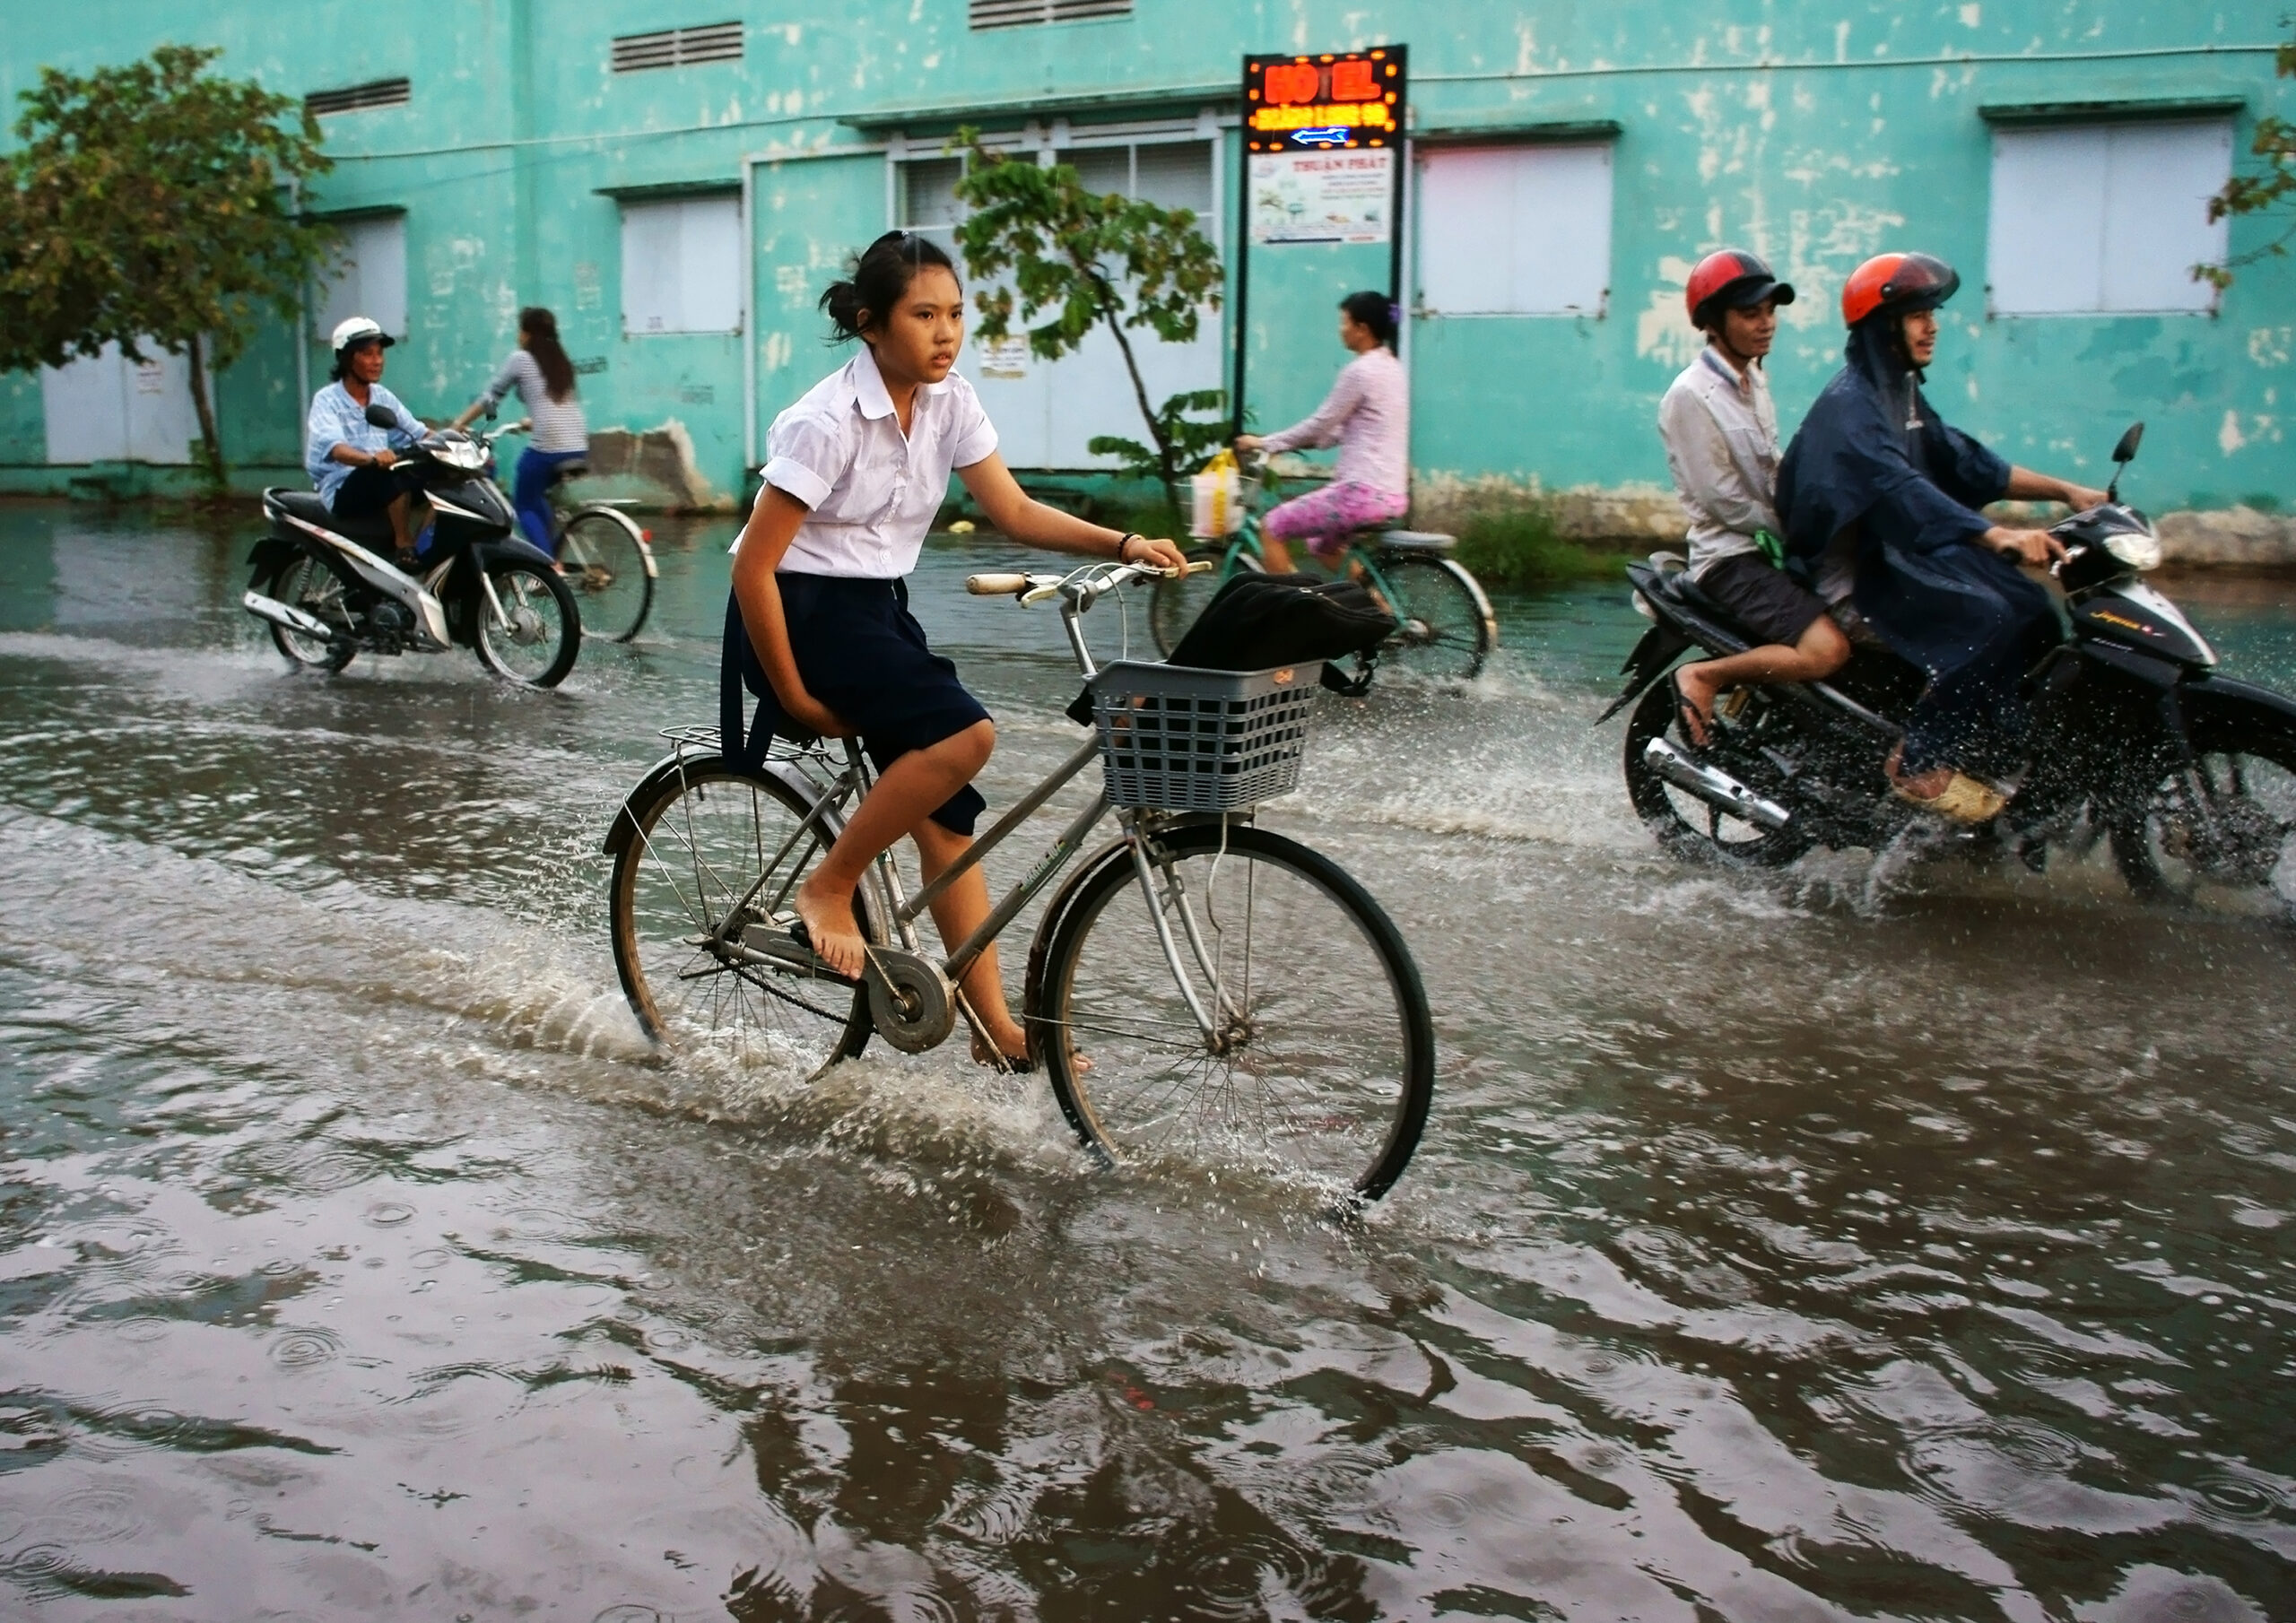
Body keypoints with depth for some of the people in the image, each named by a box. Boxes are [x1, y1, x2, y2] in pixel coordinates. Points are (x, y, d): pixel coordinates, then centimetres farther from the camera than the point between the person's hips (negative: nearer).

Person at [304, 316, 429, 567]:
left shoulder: (383, 397, 13)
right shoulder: (327, 400, -8)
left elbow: (419, 433, 8)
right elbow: (335, 448, -26)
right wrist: (372, 458, -47)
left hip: (386, 485, 7)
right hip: (344, 491, -6)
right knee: (392, 469, -35)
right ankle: (404, 546, -27)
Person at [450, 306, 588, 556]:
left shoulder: (520, 359, 4)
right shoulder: (562, 362, 20)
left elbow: (490, 397, 8)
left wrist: (459, 423, 18)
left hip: (548, 446, -6)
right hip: (579, 446, 6)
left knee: (523, 505, 11)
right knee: (536, 497, 28)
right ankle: (554, 555, 20)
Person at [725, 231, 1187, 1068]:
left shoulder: (949, 403, 1)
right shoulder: (827, 421, -20)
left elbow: (1016, 512, 0)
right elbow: (753, 565, -20)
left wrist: (1124, 544, -15)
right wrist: (794, 698, -17)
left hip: (879, 608, 7)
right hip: (802, 611, -7)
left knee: (946, 809, 1)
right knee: (964, 734, -26)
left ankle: (996, 1027, 5)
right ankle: (827, 889, -8)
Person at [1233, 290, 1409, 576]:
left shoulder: (1360, 371, -14)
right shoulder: (1392, 368, 15)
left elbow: (1320, 424, -9)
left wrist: (1264, 443, 4)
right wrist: (1280, 442, 22)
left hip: (1364, 492, -10)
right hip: (1392, 493, 10)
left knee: (1271, 528, 1)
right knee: (1322, 543, 30)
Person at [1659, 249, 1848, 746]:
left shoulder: (1754, 379, 14)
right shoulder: (1691, 396, -14)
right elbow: (1721, 498, -16)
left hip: (1777, 548, 9)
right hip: (1730, 557, -9)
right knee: (1826, 650, -26)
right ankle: (1704, 678, -12)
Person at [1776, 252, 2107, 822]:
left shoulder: (1903, 394, 16)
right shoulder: (1848, 403, -17)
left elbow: (1962, 462, 17)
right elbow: (1896, 487, -32)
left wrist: (2065, 491, 8)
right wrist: (1997, 536, -43)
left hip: (1906, 548, 10)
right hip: (1856, 565, -10)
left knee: (2034, 614, -4)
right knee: (1987, 621, -26)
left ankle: (1995, 762, 1)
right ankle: (1920, 764, -17)